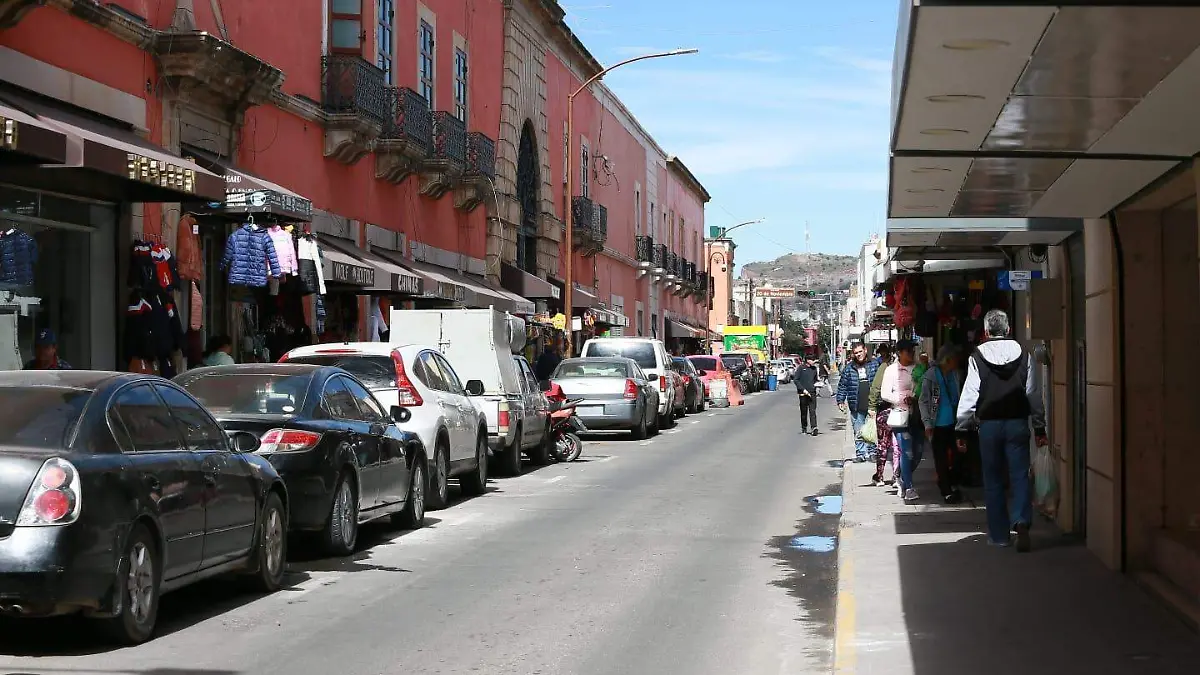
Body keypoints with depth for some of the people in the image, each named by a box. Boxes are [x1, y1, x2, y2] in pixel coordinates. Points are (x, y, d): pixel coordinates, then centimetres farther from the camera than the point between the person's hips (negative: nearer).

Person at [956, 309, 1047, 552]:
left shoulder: (977, 357, -2)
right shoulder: (1023, 355, 4)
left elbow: (969, 395, -4)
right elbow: (1034, 393, 5)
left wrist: (962, 429, 1)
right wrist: (1039, 427, 11)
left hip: (989, 424, -1)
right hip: (1018, 422, 1)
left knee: (993, 480, 9)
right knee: (1020, 476, 0)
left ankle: (999, 534, 12)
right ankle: (1021, 522, -23)